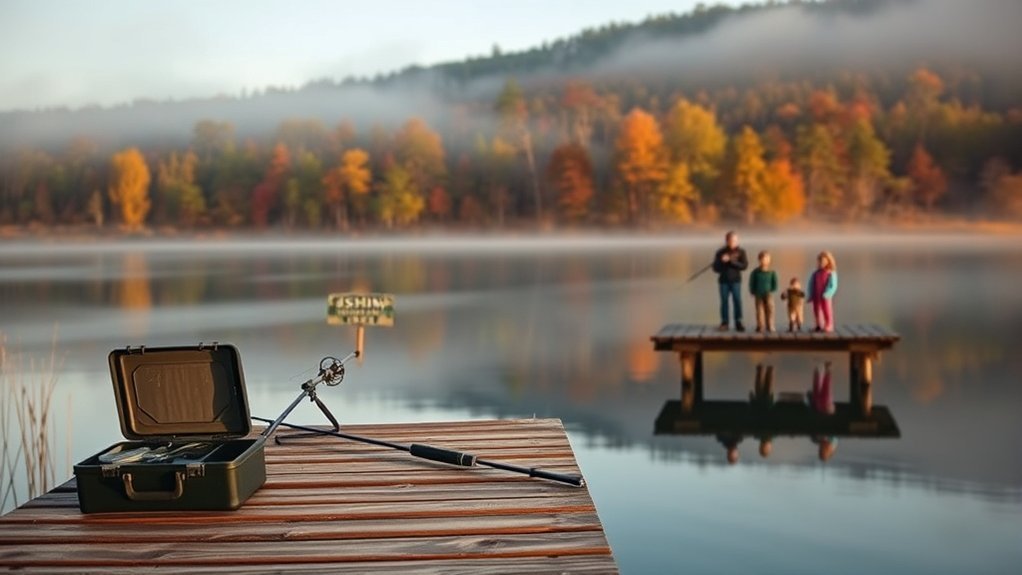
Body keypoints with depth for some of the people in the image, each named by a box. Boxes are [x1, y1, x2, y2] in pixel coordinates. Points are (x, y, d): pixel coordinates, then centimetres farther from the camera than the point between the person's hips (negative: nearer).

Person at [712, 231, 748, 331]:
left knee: (737, 301, -5)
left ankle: (738, 322, 2)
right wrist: (722, 262, -17)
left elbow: (744, 265, -10)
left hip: (735, 281, -1)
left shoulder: (740, 252, 1)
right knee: (724, 301, 2)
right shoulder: (720, 252, 3)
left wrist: (731, 261, -18)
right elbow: (715, 267, 2)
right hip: (723, 281, 1)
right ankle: (724, 322, 9)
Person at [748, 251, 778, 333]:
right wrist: (753, 292, -5)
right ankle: (760, 326, 6)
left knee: (770, 310, -4)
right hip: (758, 295, 0)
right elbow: (751, 283, 2)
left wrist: (771, 291, -7)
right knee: (760, 310, 2)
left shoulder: (772, 272, -2)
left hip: (768, 295, 0)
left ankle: (770, 326, 3)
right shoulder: (755, 272, -2)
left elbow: (775, 283, 3)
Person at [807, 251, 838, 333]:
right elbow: (811, 285, 11)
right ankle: (819, 326, 19)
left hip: (825, 297, -5)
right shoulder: (815, 273, 7)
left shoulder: (831, 274, -7)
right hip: (816, 297, 5)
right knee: (817, 311, 9)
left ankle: (828, 326, 10)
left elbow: (833, 286, -12)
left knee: (827, 311, 2)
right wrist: (811, 295, 3)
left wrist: (827, 294, -23)